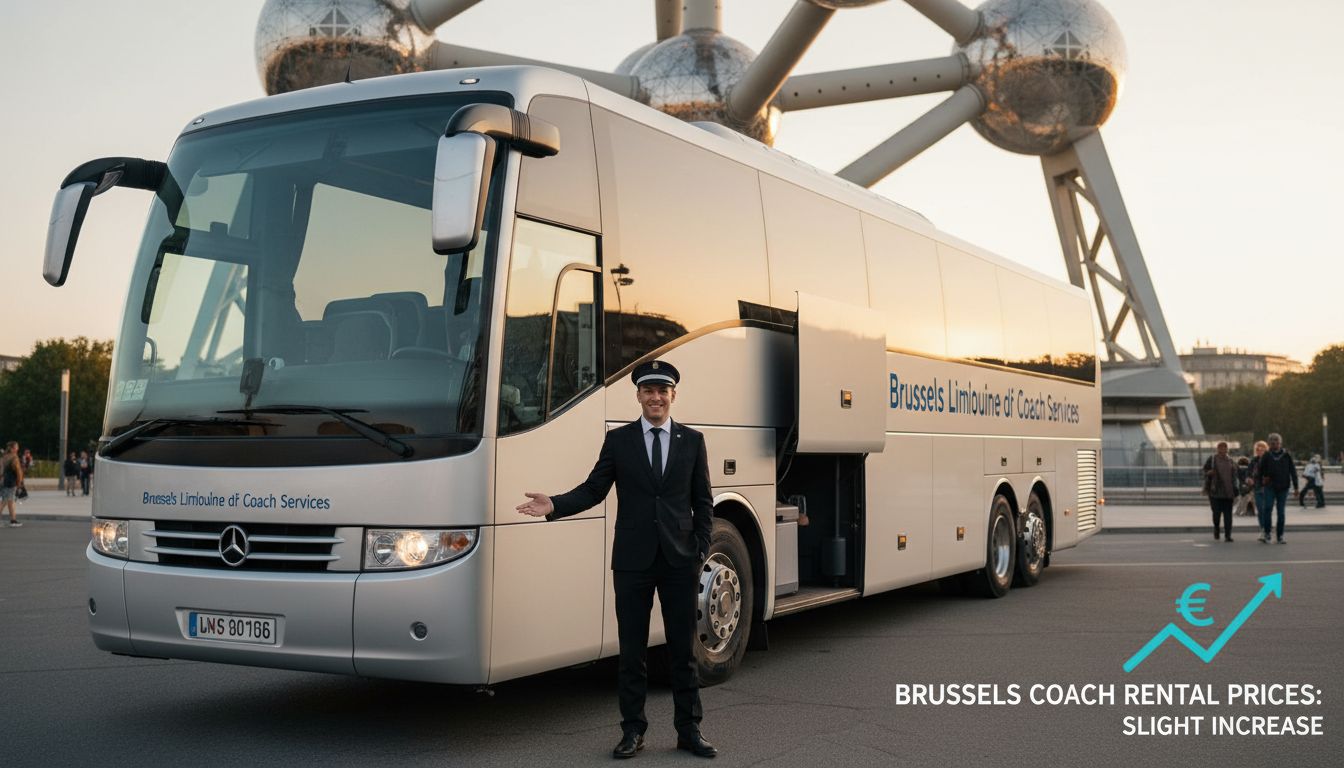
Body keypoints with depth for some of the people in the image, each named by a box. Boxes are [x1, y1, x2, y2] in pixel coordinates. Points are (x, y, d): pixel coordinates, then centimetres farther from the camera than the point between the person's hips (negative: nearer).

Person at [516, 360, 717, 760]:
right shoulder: (618, 440, 4)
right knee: (631, 651, 6)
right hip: (633, 561, 0)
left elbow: (703, 501, 8)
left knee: (683, 650, 7)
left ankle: (689, 730, 17)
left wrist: (701, 550, -1)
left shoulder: (692, 441, 7)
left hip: (680, 561, 1)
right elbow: (593, 489, 2)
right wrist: (554, 505, -14)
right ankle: (633, 730, 16)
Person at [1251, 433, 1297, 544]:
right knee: (1267, 508, -14)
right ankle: (1266, 534, -8)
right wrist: (1259, 484, 0)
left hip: (1283, 488, 1)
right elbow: (1259, 471, 6)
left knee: (1281, 512, 5)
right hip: (1270, 487, -1)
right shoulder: (1266, 456, 2)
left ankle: (1279, 535, 13)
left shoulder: (1287, 456, 2)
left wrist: (1295, 487, 1)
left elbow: (1293, 471, 4)